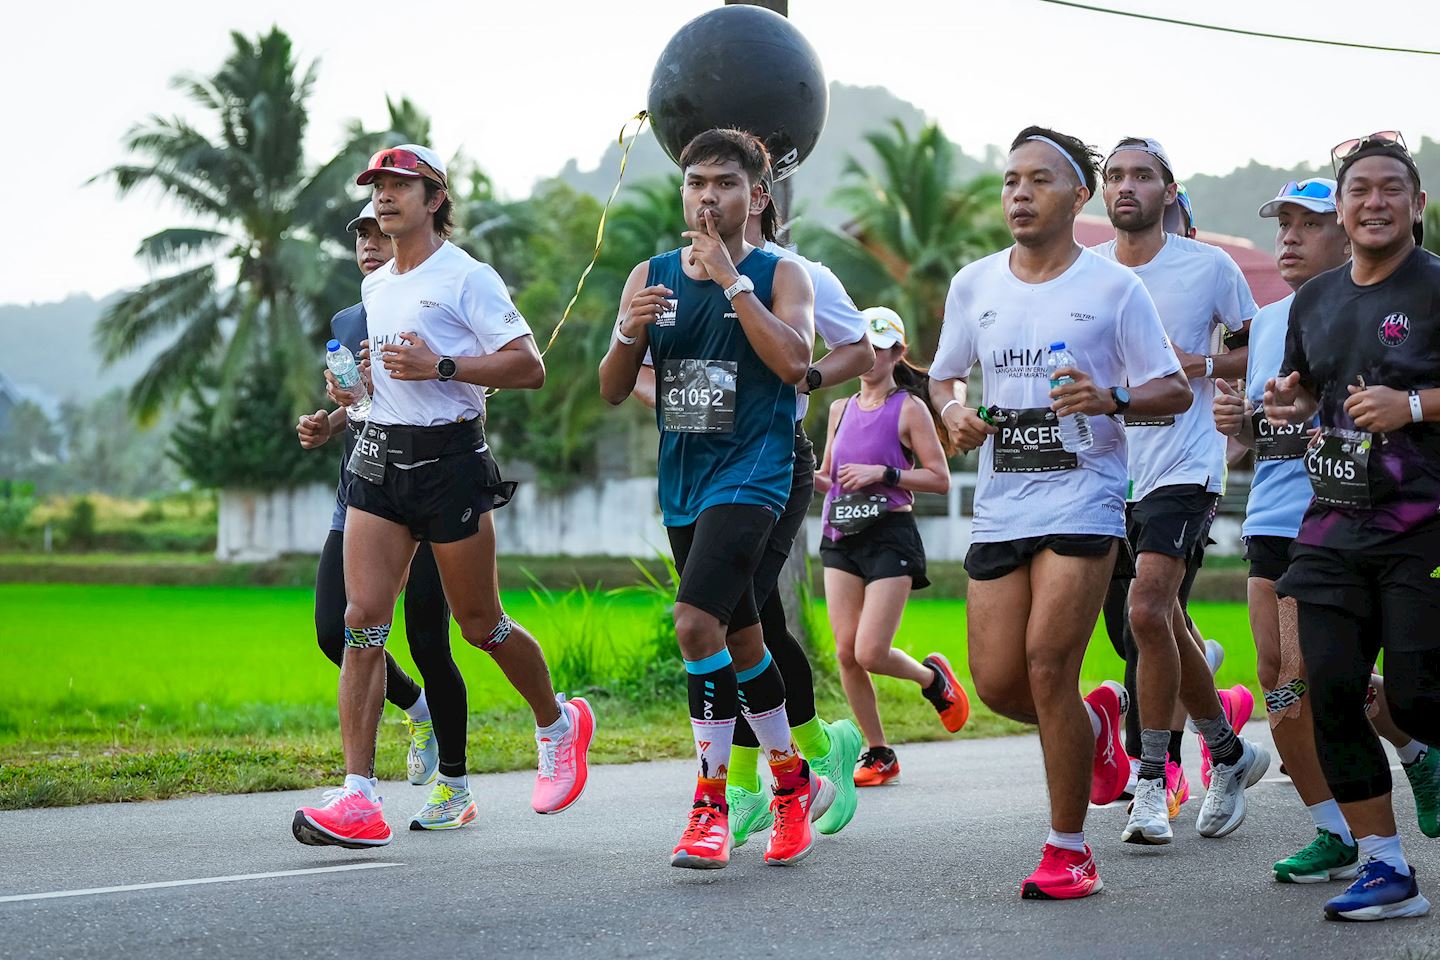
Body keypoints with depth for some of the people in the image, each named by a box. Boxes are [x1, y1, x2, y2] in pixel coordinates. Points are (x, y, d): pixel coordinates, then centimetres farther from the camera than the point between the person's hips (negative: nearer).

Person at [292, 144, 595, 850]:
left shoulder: (467, 277, -6)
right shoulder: (374, 287, 16)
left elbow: (529, 368, -12)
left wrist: (441, 366, -20)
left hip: (449, 459, -6)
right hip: (380, 455, 6)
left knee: (479, 625, 5)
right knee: (361, 619, -8)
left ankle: (559, 723, 33)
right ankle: (358, 798, -11)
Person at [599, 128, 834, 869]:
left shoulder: (780, 274, -3)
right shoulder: (651, 276, 9)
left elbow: (792, 362, -20)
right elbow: (613, 391, 7)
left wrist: (730, 279, -19)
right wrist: (629, 332, -14)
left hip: (750, 476, -6)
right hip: (682, 485, 6)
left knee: (697, 622, -22)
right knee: (739, 641, 15)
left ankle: (712, 804, -15)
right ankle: (795, 783, 32)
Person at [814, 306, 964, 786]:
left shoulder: (909, 408, -3)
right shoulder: (841, 409, 13)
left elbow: (940, 478, -7)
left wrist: (883, 472, -16)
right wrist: (809, 476, 0)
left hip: (890, 536, -5)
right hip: (841, 537, 5)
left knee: (870, 653, -12)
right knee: (846, 652, -1)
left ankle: (932, 676, 20)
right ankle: (877, 753, 10)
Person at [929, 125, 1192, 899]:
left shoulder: (1114, 288, -2)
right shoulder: (973, 285, 10)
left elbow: (1175, 391, 0)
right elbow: (945, 375, 22)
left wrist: (1113, 399, -20)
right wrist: (953, 410, -1)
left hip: (1082, 501, -5)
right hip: (999, 506, 5)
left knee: (1046, 666, -13)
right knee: (996, 682, 1)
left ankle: (1068, 853, 0)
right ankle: (1096, 723, 36)